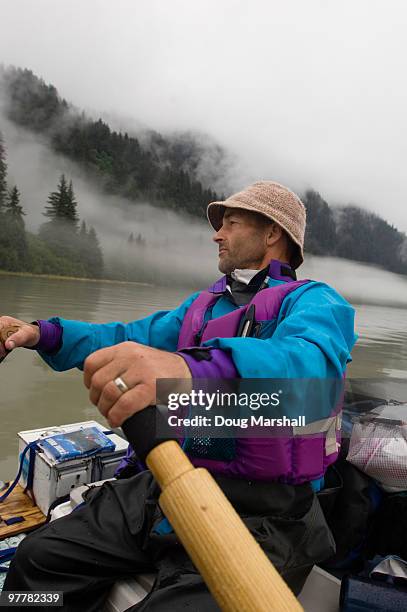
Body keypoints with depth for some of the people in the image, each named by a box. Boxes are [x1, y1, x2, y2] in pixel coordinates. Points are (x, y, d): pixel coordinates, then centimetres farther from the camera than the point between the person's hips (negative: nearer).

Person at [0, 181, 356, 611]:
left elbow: (310, 360, -30)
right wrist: (43, 333, 0)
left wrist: (194, 368, -49)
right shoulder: (202, 303, 15)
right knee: (40, 557, 4)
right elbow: (130, 339, 14)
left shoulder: (313, 300, -8)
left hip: (259, 513, -5)